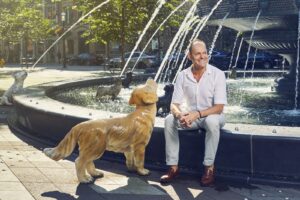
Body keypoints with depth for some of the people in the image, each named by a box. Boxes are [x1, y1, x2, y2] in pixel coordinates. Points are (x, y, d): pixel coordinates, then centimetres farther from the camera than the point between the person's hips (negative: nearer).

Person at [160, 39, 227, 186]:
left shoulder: (217, 74, -16)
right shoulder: (182, 76, -5)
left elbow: (219, 107, -20)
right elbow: (174, 104, -7)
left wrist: (197, 114, -35)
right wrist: (180, 115, -32)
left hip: (212, 115, -3)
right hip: (192, 117, 4)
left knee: (212, 121, -37)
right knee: (170, 120, -22)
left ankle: (209, 168, -23)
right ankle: (173, 167, -16)